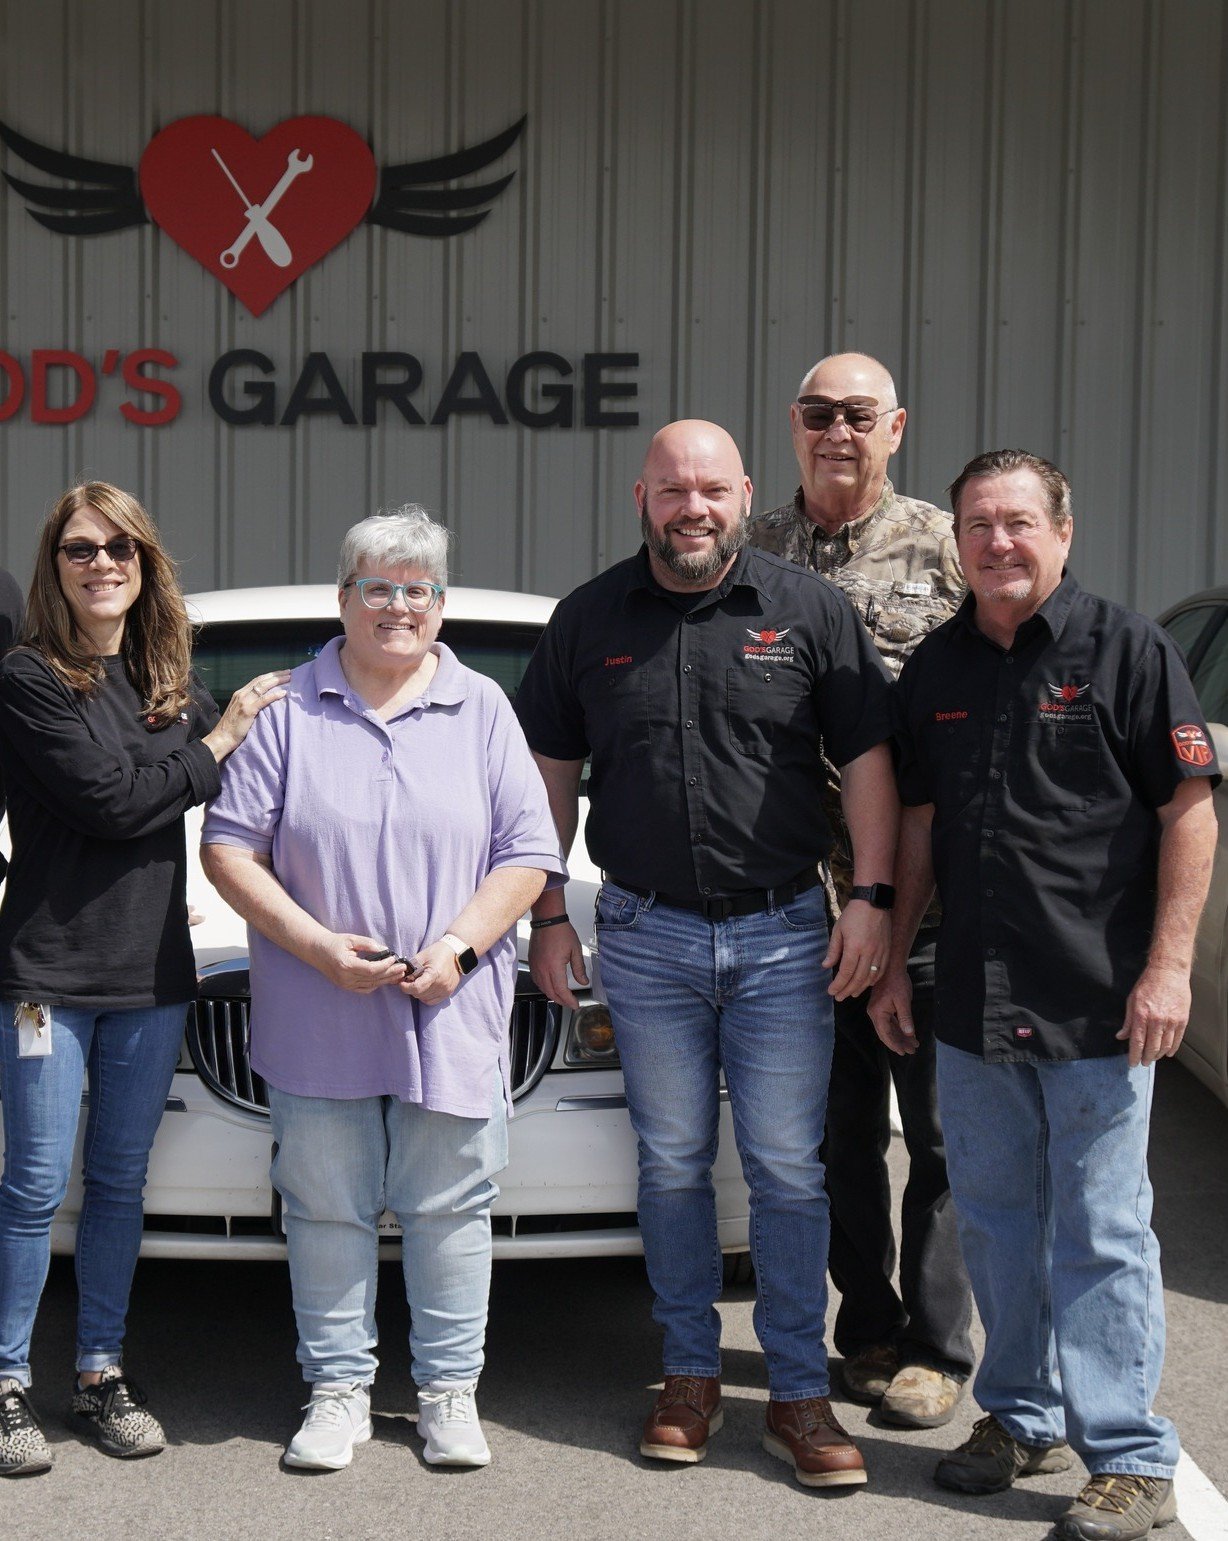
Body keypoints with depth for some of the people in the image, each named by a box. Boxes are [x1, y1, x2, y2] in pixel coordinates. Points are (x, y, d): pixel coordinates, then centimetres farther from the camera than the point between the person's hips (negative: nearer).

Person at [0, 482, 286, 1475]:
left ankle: (103, 1373, 23)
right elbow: (109, 800, -15)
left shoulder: (172, 679, 12)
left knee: (120, 1181, 12)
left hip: (152, 969, 5)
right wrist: (217, 744, -6)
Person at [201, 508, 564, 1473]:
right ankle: (339, 1391, 19)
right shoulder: (293, 712, 4)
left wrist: (458, 945, -12)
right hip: (317, 1021, 0)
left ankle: (451, 1390, 18)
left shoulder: (482, 709, 6)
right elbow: (228, 847, 0)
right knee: (327, 1208, 6)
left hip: (455, 1015, 0)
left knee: (450, 1209, 5)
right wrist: (316, 944, -11)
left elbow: (528, 854, 3)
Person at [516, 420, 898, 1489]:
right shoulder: (591, 618, 5)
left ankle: (800, 1392, 12)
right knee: (672, 1165, 10)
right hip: (645, 933, 2)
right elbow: (551, 772, 10)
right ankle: (692, 1374, 23)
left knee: (789, 1169, 2)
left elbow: (867, 758, 1)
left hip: (783, 933, -1)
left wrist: (872, 897, -7)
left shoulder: (809, 609, 0)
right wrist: (549, 914, 5)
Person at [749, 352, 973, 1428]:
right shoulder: (751, 555, 10)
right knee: (841, 1129, 12)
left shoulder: (945, 547, 2)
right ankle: (868, 1331, 27)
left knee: (941, 1129, 2)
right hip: (800, 891, 3)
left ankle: (936, 1348, 16)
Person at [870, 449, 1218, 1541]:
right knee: (994, 1220, 15)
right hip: (971, 1002, 5)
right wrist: (893, 961, 14)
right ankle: (1023, 1416, 31)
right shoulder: (936, 667, 10)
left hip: (1097, 1006, -5)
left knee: (1102, 1233, -1)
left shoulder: (1127, 649, -5)